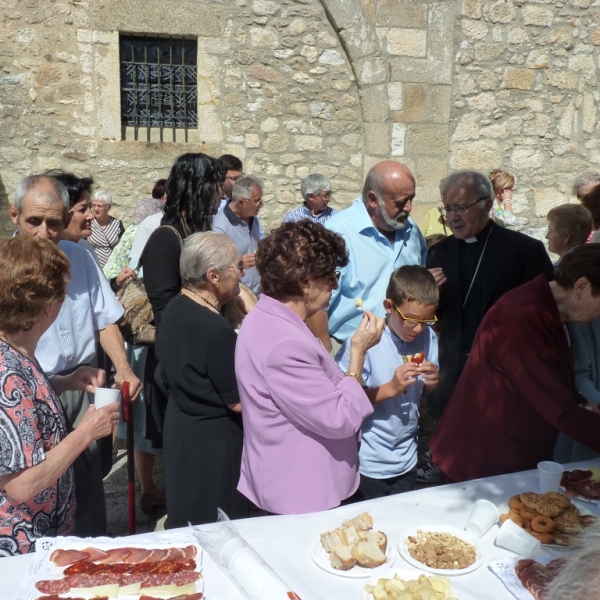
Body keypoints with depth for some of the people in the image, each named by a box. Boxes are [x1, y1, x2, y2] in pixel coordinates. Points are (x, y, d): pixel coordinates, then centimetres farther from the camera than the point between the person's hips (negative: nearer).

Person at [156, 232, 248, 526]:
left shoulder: (173, 309, 0)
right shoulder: (217, 331, -27)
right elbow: (238, 401, -21)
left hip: (178, 423, 9)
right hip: (212, 439, -9)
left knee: (185, 519, 23)